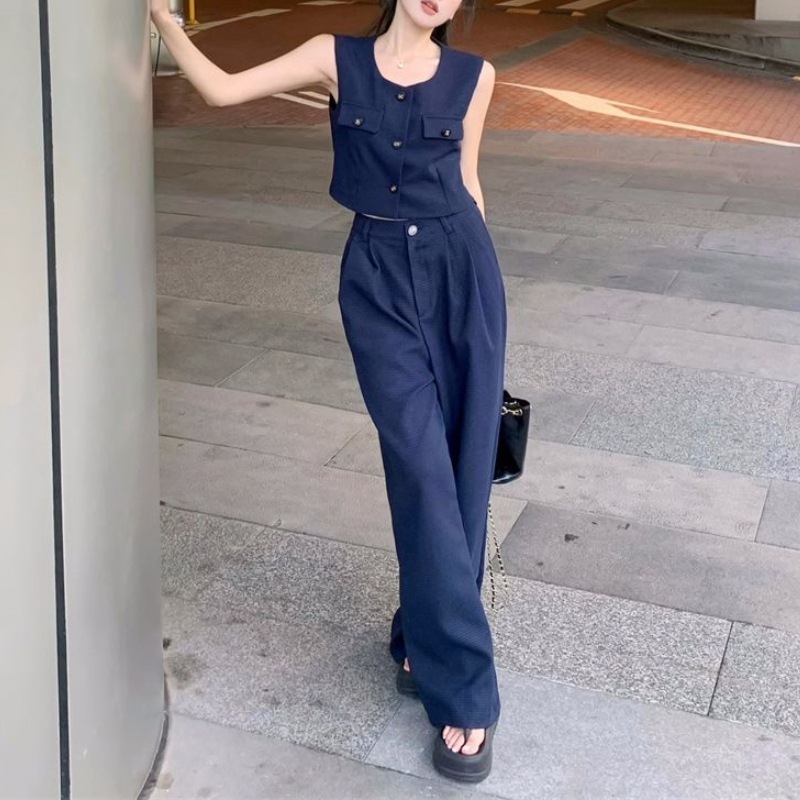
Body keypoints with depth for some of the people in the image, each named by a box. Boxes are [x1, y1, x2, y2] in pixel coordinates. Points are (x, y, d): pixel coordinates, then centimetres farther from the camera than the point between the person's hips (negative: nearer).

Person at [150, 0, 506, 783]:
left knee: (463, 466, 2)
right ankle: (462, 687, 1)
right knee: (422, 469, -8)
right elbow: (223, 89, 3)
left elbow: (465, 179, 14)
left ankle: (424, 634, 25)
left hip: (461, 268, 2)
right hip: (376, 278, -2)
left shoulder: (473, 75, 6)